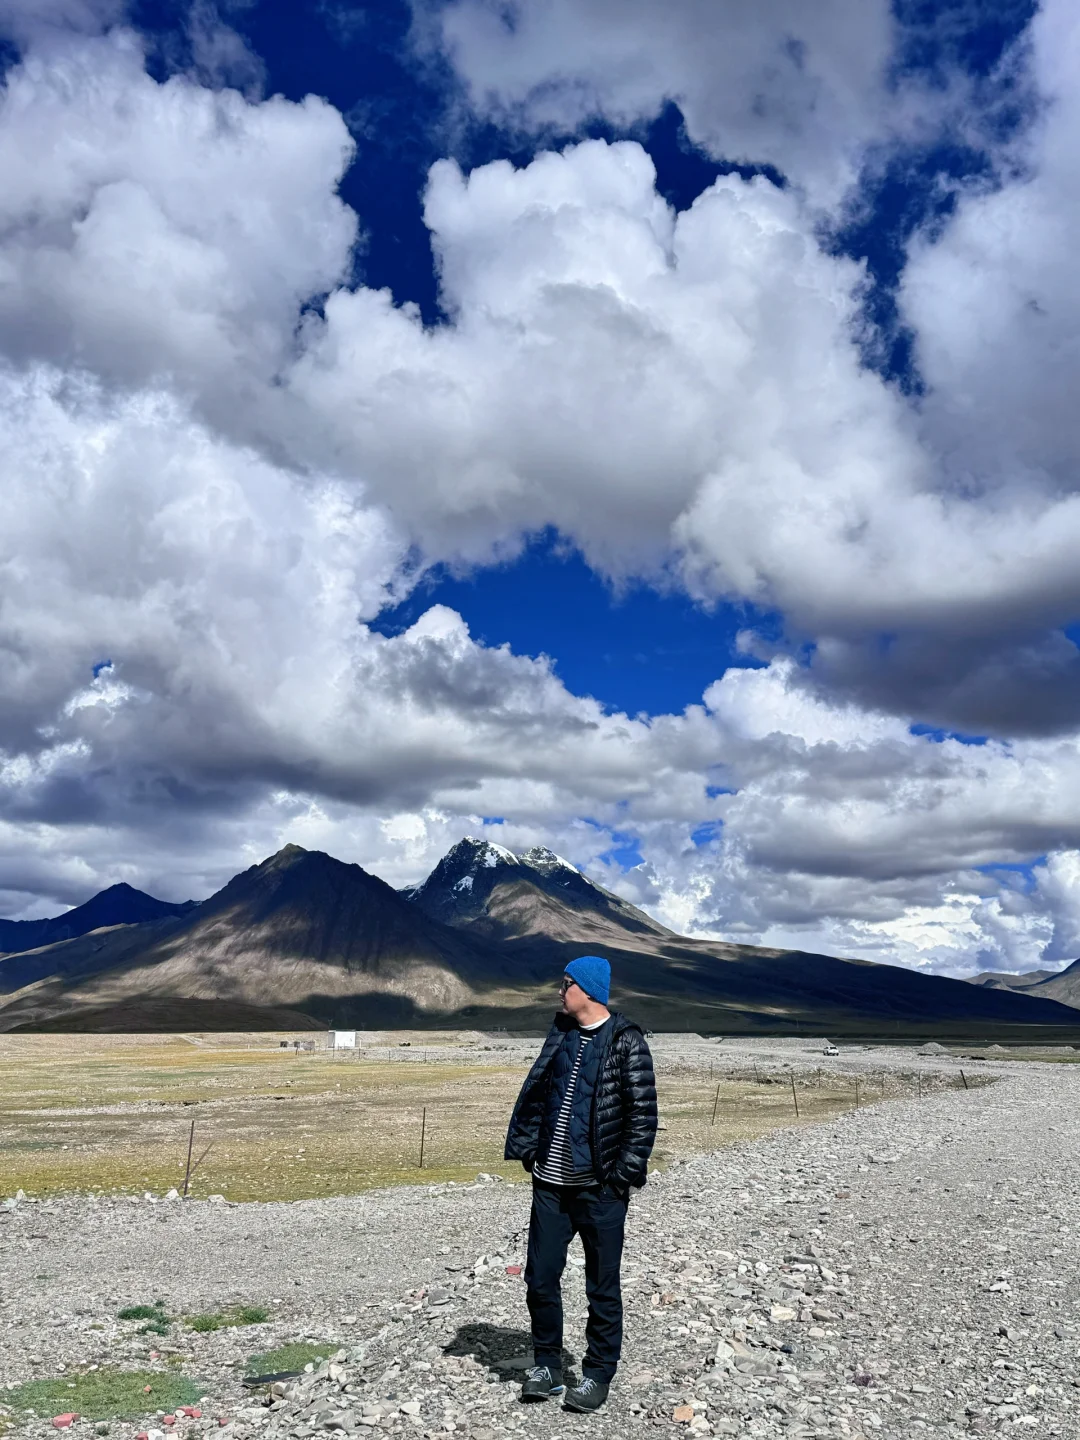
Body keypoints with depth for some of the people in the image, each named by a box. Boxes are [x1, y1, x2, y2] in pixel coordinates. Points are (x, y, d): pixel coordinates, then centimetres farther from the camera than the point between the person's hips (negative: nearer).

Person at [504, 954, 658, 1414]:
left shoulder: (626, 1042, -11)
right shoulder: (560, 1034, 8)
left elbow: (643, 1113, -12)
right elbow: (534, 1092, 15)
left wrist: (625, 1173, -14)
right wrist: (525, 1146, 7)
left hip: (599, 1186, -5)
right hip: (551, 1182, 6)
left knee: (602, 1285, 9)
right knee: (540, 1278, 11)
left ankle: (598, 1374, 24)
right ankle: (546, 1364, 29)